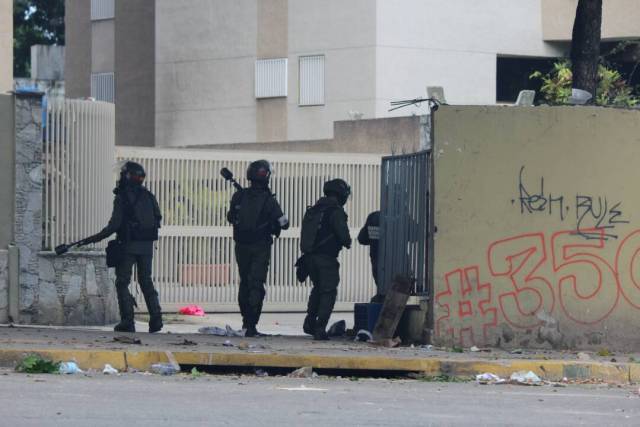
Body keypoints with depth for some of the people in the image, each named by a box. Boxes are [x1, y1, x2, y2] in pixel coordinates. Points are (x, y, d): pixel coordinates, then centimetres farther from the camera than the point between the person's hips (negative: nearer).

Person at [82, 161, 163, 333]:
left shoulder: (122, 198, -10)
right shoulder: (148, 196, 7)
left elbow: (114, 225, -15)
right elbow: (157, 218, 11)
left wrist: (94, 239, -9)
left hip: (128, 245, -5)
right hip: (147, 246, 5)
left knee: (122, 282, 3)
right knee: (146, 282, 13)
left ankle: (127, 321, -5)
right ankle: (156, 318, 1)